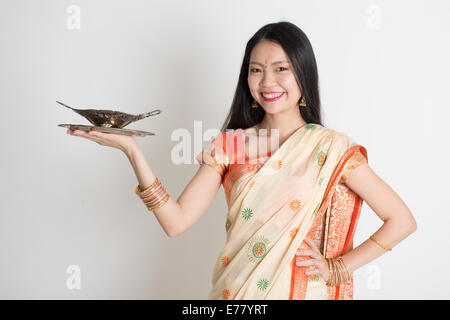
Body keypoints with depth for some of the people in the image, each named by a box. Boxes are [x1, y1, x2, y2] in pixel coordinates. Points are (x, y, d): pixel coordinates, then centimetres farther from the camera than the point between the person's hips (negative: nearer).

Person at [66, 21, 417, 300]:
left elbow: (403, 220, -7)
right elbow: (176, 221, -13)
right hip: (236, 290, 2)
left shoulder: (332, 148, -8)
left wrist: (338, 268, -10)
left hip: (302, 291, -2)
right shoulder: (229, 146, -2)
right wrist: (132, 150, -20)